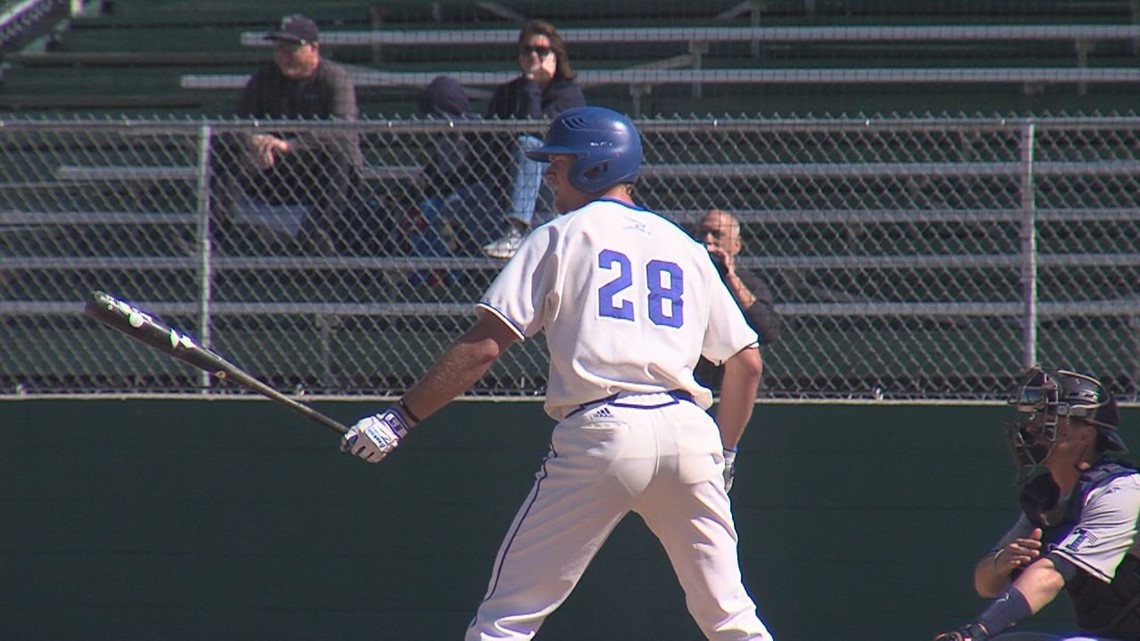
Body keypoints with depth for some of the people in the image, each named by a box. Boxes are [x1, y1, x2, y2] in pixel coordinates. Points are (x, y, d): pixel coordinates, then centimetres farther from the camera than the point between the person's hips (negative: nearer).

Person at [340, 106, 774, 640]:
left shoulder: (563, 236, 7)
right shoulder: (685, 249, 20)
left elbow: (483, 346, -2)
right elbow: (746, 361, 18)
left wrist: (402, 416, 0)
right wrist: (724, 454, 28)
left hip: (601, 435, -4)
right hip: (687, 432, 4)